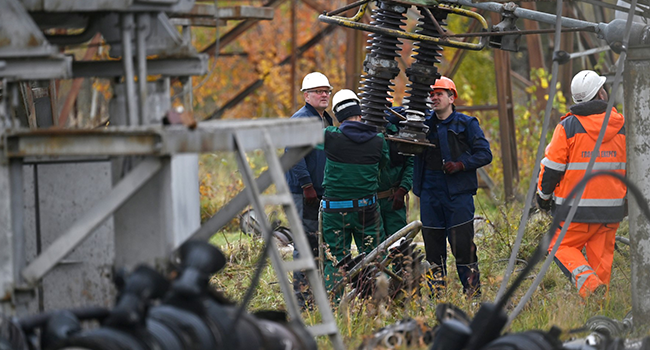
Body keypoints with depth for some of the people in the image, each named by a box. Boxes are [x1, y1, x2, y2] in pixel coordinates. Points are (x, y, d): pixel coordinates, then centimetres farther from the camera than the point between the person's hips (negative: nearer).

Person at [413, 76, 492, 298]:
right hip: (430, 194, 4)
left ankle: (473, 294, -2)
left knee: (462, 244, -8)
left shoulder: (466, 125, 2)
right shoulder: (424, 125, 13)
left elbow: (484, 154, 0)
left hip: (459, 194, -4)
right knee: (433, 245, 5)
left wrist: (460, 165, -13)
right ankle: (436, 296, 12)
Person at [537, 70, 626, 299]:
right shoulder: (622, 125, 2)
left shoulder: (568, 126, -8)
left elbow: (552, 166, -5)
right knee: (602, 254, 11)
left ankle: (587, 281, -19)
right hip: (612, 205, 3)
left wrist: (543, 194, 10)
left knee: (562, 247, 6)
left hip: (577, 206, -3)